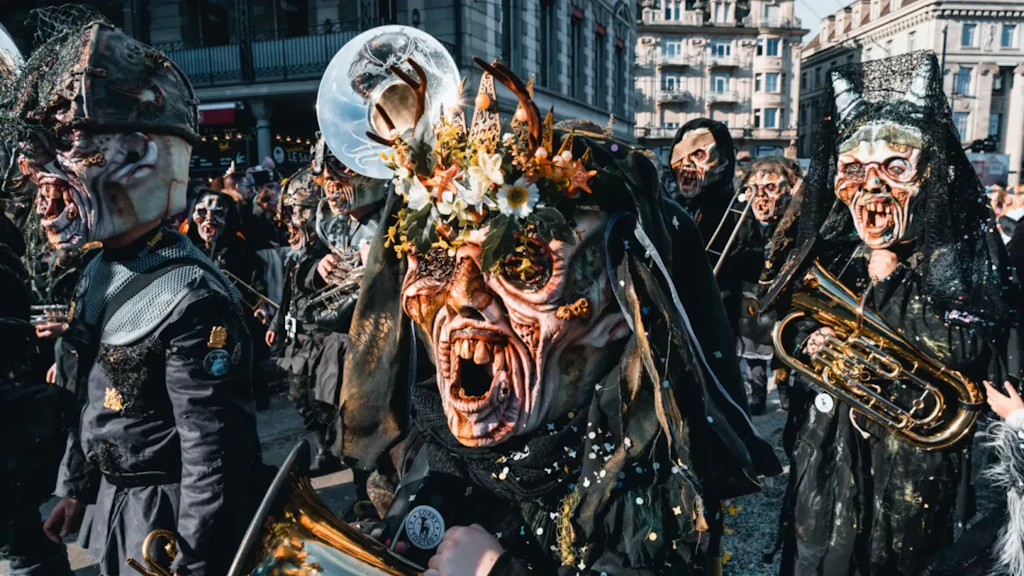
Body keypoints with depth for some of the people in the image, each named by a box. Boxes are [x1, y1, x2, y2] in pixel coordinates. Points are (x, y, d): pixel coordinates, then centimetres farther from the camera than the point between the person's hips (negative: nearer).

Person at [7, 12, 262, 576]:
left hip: (168, 514, -8)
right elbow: (89, 401, 13)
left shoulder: (193, 299, -28)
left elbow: (216, 453, -25)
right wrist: (75, 488, 18)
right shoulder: (100, 271, 1)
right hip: (111, 504, 8)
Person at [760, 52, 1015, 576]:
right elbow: (791, 323, 11)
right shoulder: (829, 244, 2)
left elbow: (966, 348, -24)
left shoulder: (960, 250, -11)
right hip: (826, 448, 4)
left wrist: (888, 276, -19)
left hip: (913, 455, -3)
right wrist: (809, 341, -11)